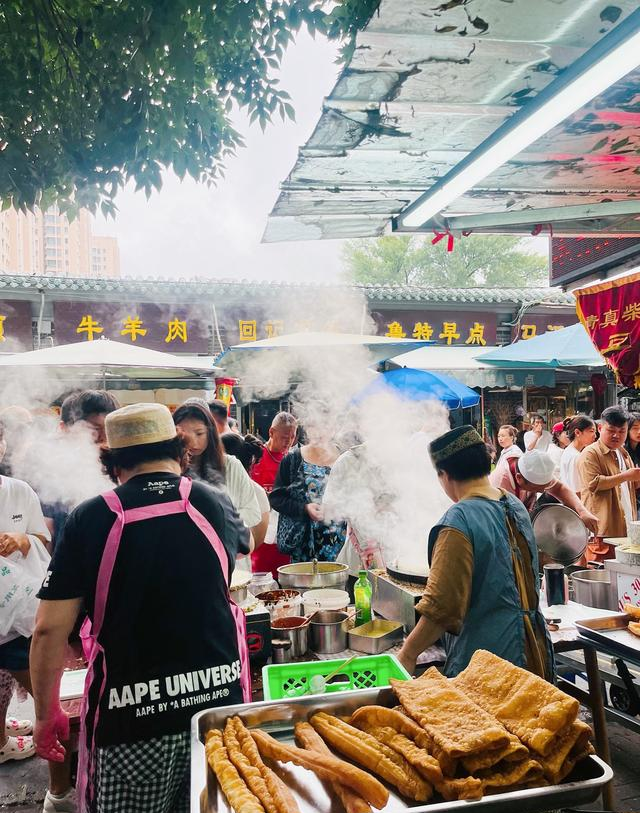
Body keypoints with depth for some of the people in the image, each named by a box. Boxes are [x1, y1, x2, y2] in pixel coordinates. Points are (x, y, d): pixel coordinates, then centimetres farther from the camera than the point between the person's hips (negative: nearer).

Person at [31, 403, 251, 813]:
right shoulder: (214, 503, -2)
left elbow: (50, 630, -6)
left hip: (129, 714, -2)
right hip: (219, 698, 2)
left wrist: (46, 712, 9)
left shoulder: (89, 518, -8)